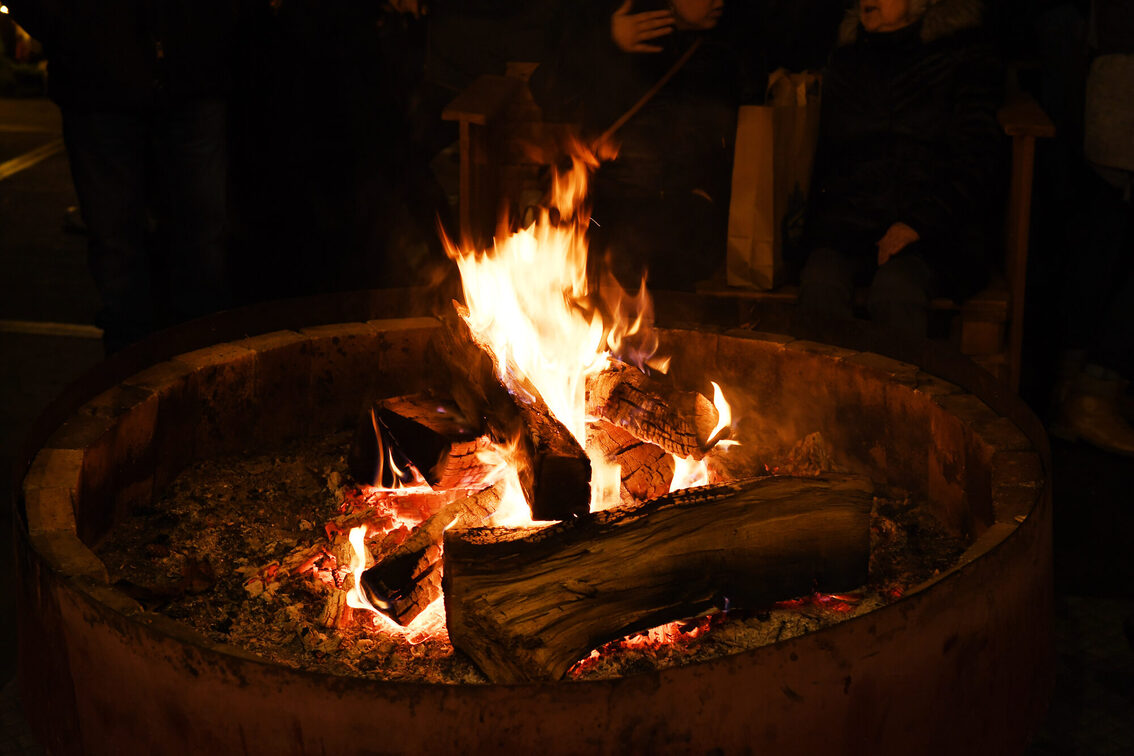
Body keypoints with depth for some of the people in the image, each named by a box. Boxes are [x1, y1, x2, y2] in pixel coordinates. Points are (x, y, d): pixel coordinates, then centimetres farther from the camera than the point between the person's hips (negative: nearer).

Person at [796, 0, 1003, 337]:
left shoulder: (965, 60, 9)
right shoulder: (844, 63, 22)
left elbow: (977, 161, 0)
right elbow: (822, 154, 23)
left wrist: (918, 223, -14)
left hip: (934, 229, -3)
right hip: (849, 218, 3)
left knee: (896, 288, -35)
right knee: (821, 281, -30)